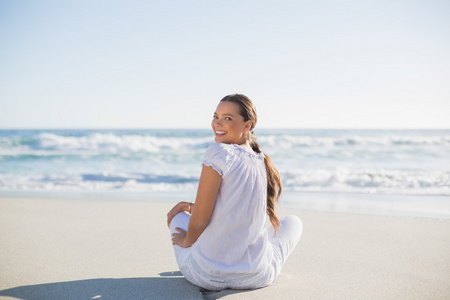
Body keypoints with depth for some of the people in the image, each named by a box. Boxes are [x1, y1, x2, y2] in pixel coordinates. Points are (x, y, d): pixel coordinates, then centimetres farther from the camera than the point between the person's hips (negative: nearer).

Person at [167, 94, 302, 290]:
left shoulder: (219, 152, -15)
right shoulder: (267, 167, 5)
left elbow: (200, 220, -14)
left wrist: (187, 240, 7)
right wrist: (188, 206, 20)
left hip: (206, 276, -3)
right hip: (256, 278, 4)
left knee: (178, 216, 31)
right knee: (293, 222, 35)